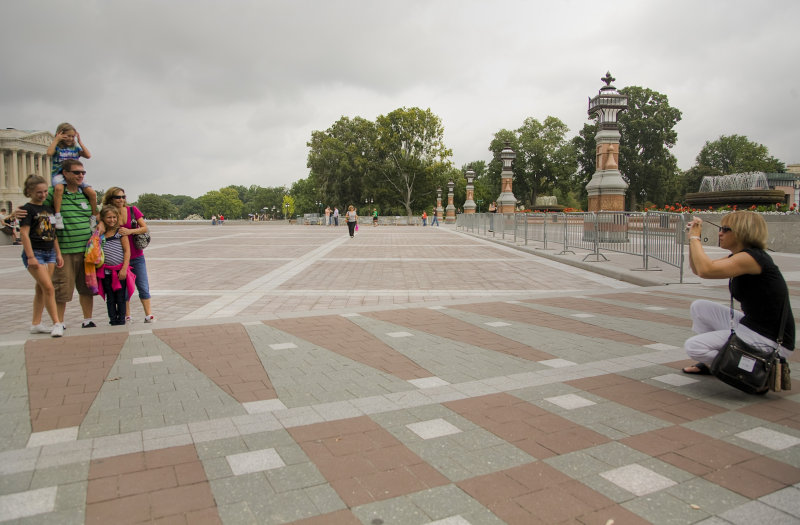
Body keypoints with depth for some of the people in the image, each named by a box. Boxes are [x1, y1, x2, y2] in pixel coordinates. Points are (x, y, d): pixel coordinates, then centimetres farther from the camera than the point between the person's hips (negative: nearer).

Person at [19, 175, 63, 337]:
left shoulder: (48, 209, 14)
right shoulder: (27, 209, -6)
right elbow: (24, 233, -12)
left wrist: (58, 254, 16)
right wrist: (30, 256, -17)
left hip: (49, 253, 7)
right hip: (34, 253, -7)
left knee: (41, 289, 10)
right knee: (49, 288, -13)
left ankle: (36, 324, 18)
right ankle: (57, 323, -10)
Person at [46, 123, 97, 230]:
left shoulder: (75, 148, 14)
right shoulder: (56, 146, 4)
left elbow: (88, 155, 1)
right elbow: (49, 152, -18)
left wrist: (79, 142, 5)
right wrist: (56, 139, -9)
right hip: (58, 174, -4)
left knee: (92, 193, -13)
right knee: (59, 188, -40)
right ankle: (58, 215, -37)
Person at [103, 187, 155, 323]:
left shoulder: (133, 210, 0)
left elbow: (145, 228, -4)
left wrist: (130, 231, -18)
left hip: (137, 257, 1)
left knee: (143, 287, -2)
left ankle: (149, 315, 2)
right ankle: (127, 316, 16)